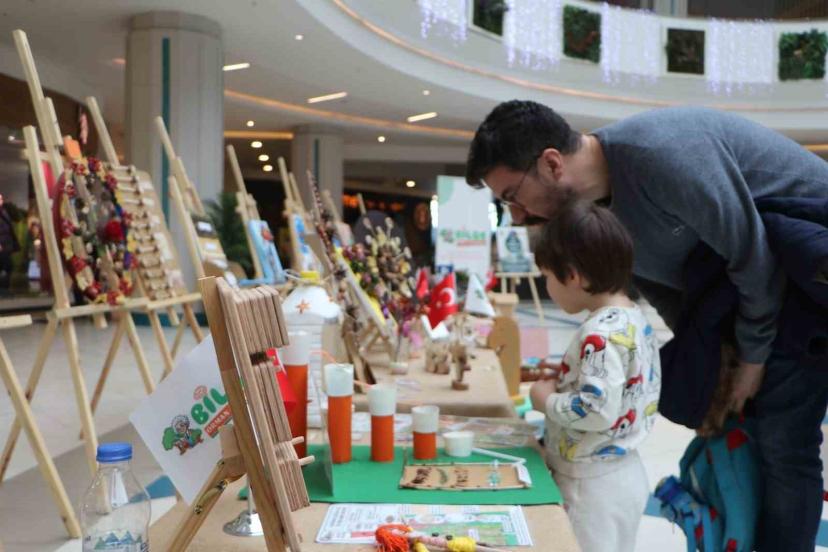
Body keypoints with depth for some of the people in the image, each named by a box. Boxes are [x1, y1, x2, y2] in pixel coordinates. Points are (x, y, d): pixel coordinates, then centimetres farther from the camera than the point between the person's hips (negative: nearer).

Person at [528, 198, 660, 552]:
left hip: (595, 484, -10)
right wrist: (562, 381, 9)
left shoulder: (601, 333, -24)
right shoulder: (635, 320, 7)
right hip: (622, 473, 10)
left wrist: (547, 400, -14)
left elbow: (597, 411, -29)